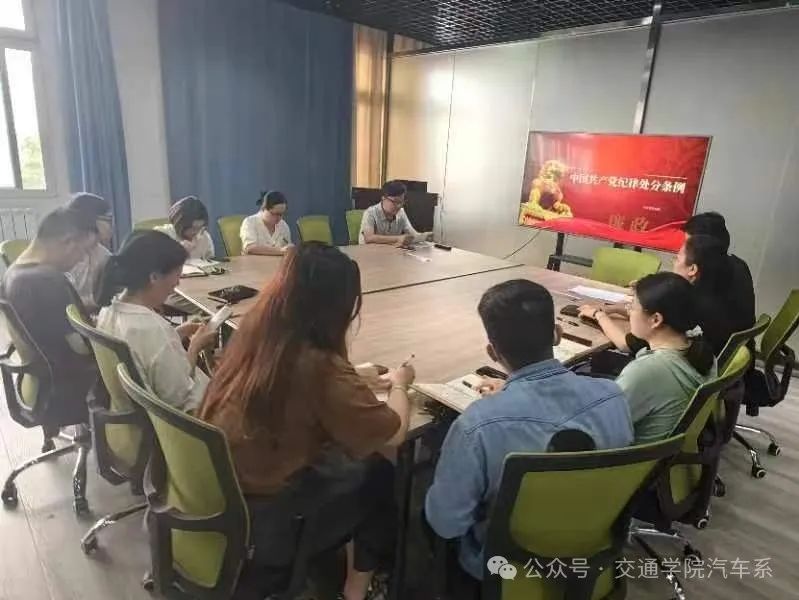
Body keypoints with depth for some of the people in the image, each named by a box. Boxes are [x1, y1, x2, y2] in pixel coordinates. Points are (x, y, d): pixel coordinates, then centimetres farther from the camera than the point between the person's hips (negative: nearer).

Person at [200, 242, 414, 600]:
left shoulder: (253, 329, -7)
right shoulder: (317, 365, -28)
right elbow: (393, 434, -17)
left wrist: (352, 380, 15)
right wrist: (399, 385, 1)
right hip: (257, 516, -7)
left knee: (351, 458, 20)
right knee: (379, 473, 10)